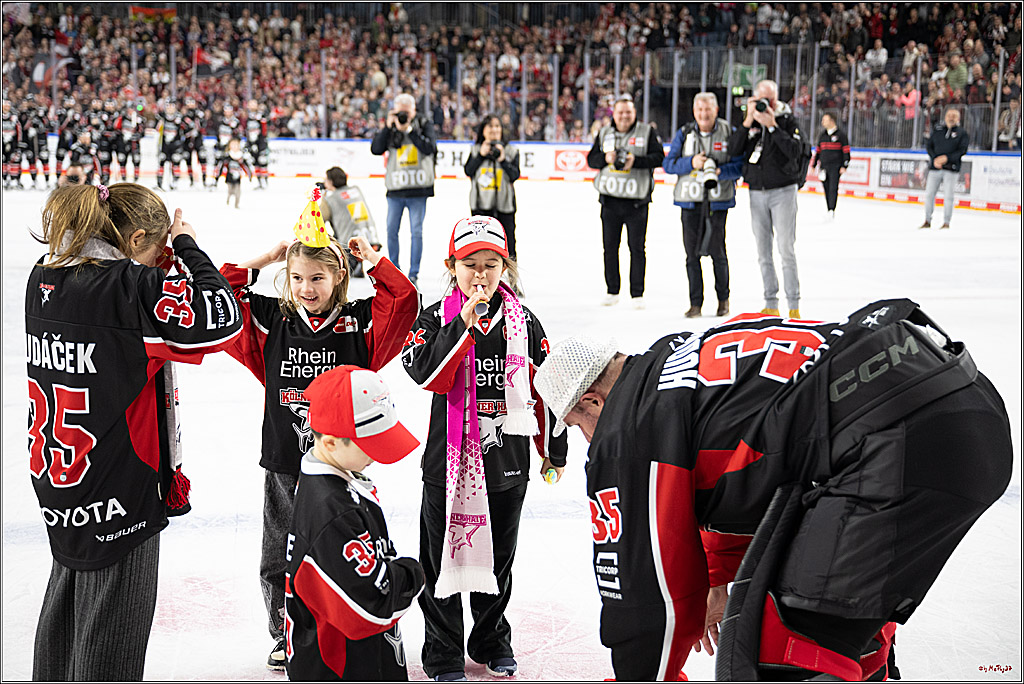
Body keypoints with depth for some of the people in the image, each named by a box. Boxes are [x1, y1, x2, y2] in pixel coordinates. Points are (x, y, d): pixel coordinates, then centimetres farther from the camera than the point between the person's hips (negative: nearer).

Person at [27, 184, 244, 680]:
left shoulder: (44, 279, 3)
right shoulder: (132, 287, -20)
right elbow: (223, 319, -24)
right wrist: (187, 248, -12)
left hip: (58, 482, 8)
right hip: (118, 490, -8)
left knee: (65, 603, 25)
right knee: (112, 631, 6)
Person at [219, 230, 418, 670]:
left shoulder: (360, 322, -3)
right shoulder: (270, 320, 1)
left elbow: (404, 302, -15)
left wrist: (373, 260, -9)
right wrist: (265, 259, -3)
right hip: (284, 467, 2)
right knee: (279, 559, 13)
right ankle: (285, 637, 32)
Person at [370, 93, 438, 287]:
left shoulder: (424, 125, 1)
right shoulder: (390, 127, 7)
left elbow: (430, 148, -14)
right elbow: (375, 149, -3)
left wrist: (409, 130, -19)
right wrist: (388, 127, -11)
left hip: (418, 190, -2)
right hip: (395, 189, 3)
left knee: (416, 231, -2)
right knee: (391, 230, 7)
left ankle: (414, 273, 5)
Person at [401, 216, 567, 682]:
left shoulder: (523, 322, 1)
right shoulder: (436, 318, -5)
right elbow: (426, 374, -23)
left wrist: (553, 451, 12)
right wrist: (464, 324, -31)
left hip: (507, 463, 2)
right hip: (448, 461, -2)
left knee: (497, 557, 16)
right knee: (443, 557, 7)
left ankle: (491, 641, 35)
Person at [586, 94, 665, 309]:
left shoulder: (647, 132, 0)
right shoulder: (604, 133, 10)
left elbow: (659, 157, -8)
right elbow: (591, 160, 8)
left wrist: (636, 161, -21)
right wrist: (605, 158, -12)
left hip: (637, 200, -3)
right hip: (610, 198, 4)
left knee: (637, 247, -1)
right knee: (610, 246, 9)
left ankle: (637, 294, 6)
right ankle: (612, 291, 19)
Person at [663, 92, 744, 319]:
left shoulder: (729, 133, 2)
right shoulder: (684, 134, 8)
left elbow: (739, 165, -2)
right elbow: (669, 163, 3)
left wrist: (719, 171, -20)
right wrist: (691, 163, -14)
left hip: (718, 201, -2)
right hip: (690, 200, 2)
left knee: (717, 251, -1)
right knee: (692, 252, 2)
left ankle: (723, 298, 19)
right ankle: (696, 302, 11)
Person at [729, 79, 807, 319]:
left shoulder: (787, 120, -3)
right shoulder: (748, 122, 7)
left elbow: (795, 150, -17)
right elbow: (733, 149, -6)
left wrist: (772, 126, -20)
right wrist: (749, 121, -13)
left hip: (783, 191, -4)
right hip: (757, 192, 4)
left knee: (786, 249, -7)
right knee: (764, 252, 7)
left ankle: (794, 304, -3)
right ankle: (771, 303, 14)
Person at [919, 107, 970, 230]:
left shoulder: (962, 132, 3)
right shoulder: (937, 129, 8)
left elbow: (962, 150, -4)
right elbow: (928, 145, 6)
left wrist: (947, 158, -15)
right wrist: (934, 158, -9)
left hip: (951, 168, -2)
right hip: (935, 167, 2)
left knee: (948, 196, -3)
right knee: (929, 193, 3)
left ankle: (946, 222, 6)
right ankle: (927, 221, 13)